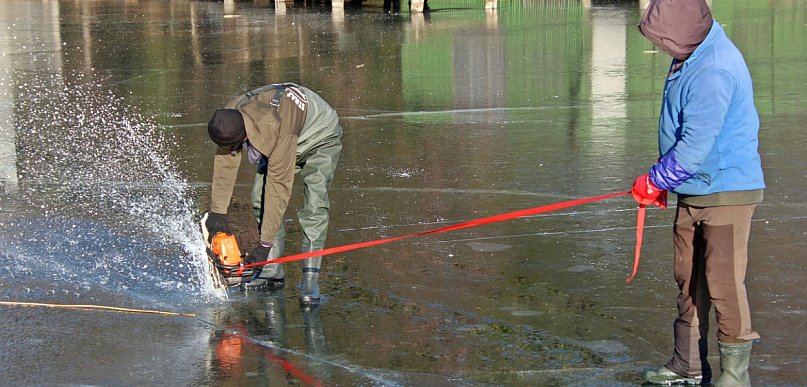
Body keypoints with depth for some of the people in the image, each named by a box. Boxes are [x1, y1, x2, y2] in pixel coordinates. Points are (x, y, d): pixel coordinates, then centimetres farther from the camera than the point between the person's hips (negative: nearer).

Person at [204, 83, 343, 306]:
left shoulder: (276, 129, -44)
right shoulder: (228, 119, -25)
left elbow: (279, 187, -39)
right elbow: (225, 163, -13)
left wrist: (266, 244, -35)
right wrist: (218, 211, -13)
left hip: (321, 138, -7)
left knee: (314, 206, -22)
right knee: (260, 197, -5)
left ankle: (310, 283, -23)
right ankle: (272, 273, 2)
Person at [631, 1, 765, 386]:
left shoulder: (713, 72, -24)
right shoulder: (691, 57, 8)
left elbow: (696, 147, -24)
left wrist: (655, 181, -11)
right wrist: (660, 179, 12)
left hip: (726, 192, -10)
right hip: (694, 192, 10)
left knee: (723, 283, -6)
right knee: (689, 280, 15)